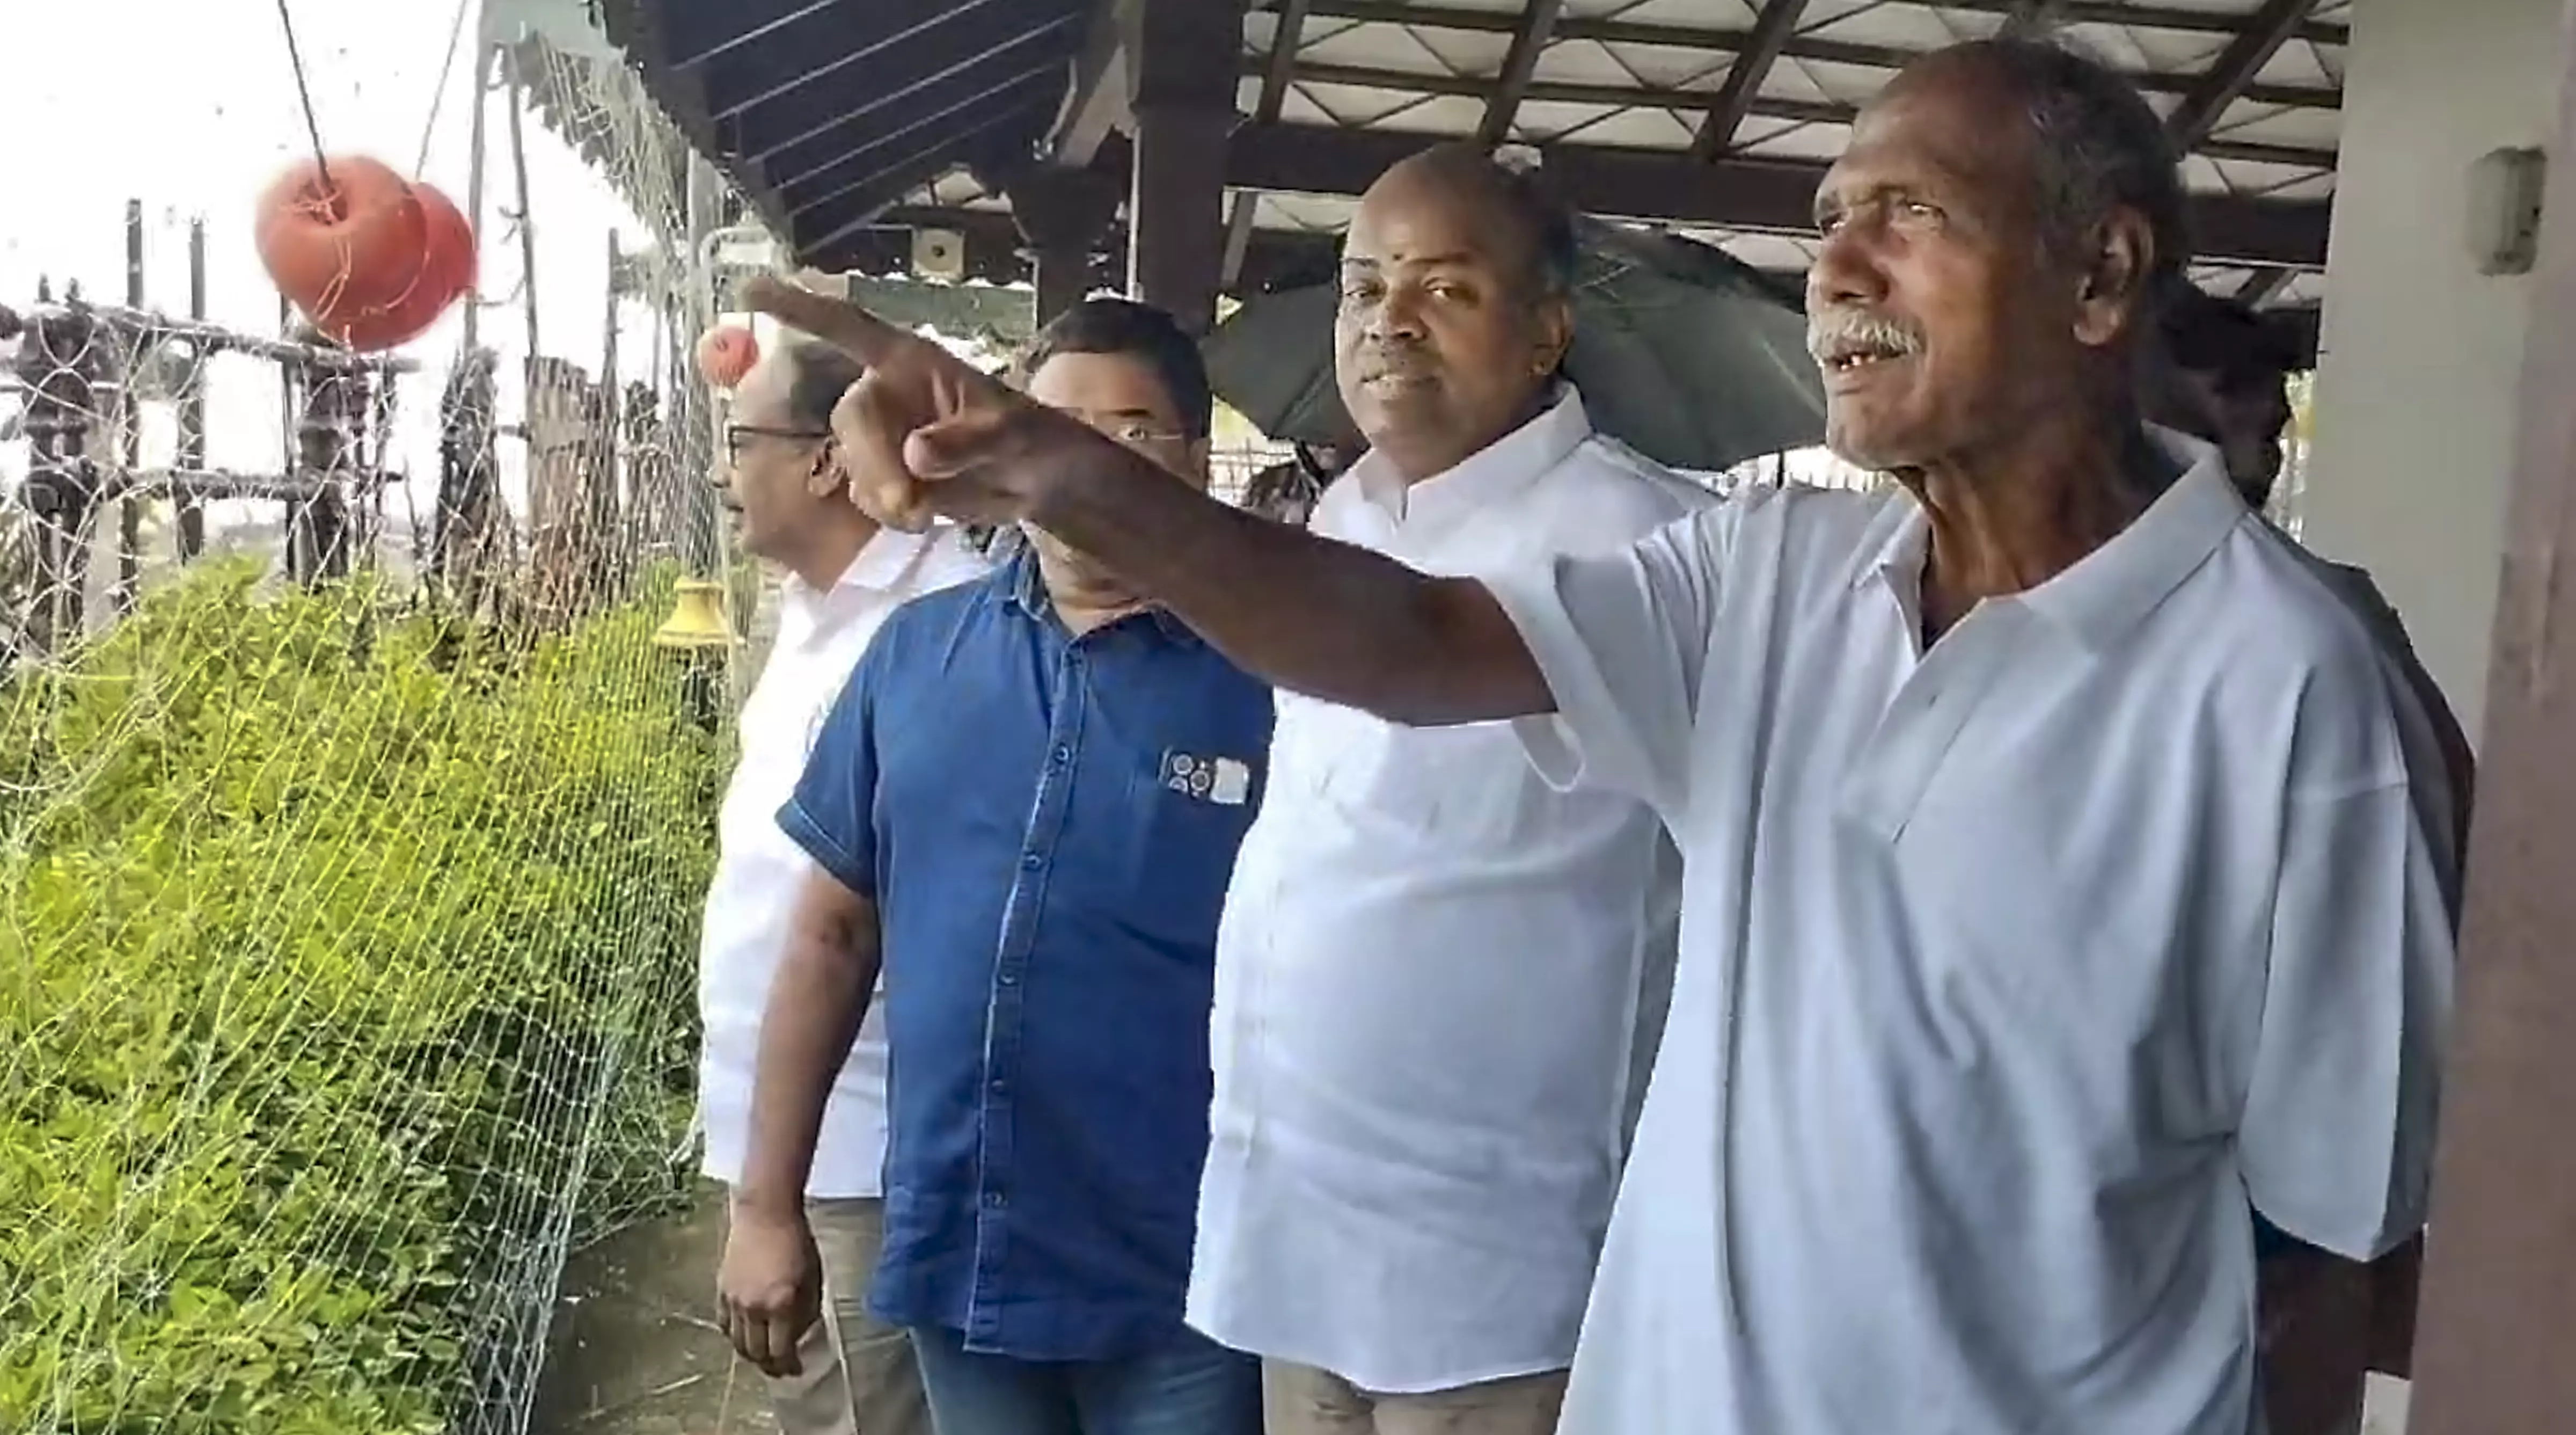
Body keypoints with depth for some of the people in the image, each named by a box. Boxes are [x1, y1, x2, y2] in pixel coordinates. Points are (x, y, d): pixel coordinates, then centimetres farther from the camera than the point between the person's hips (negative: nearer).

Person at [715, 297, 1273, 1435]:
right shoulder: (913, 652, 2)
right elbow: (833, 931, 7)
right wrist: (767, 1204, 7)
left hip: (1179, 1289, -3)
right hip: (951, 1258, 4)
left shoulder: (1275, 677, -8)